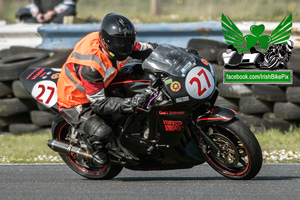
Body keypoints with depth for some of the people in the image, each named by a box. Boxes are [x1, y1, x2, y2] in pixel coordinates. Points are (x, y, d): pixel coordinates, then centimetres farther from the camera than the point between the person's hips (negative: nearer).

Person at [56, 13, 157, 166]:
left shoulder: (113, 43, -16)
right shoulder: (90, 66, -38)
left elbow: (142, 49, 3)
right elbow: (99, 104, -33)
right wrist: (129, 103, -43)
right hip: (75, 101, -8)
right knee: (102, 133, -30)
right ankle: (97, 147, 6)